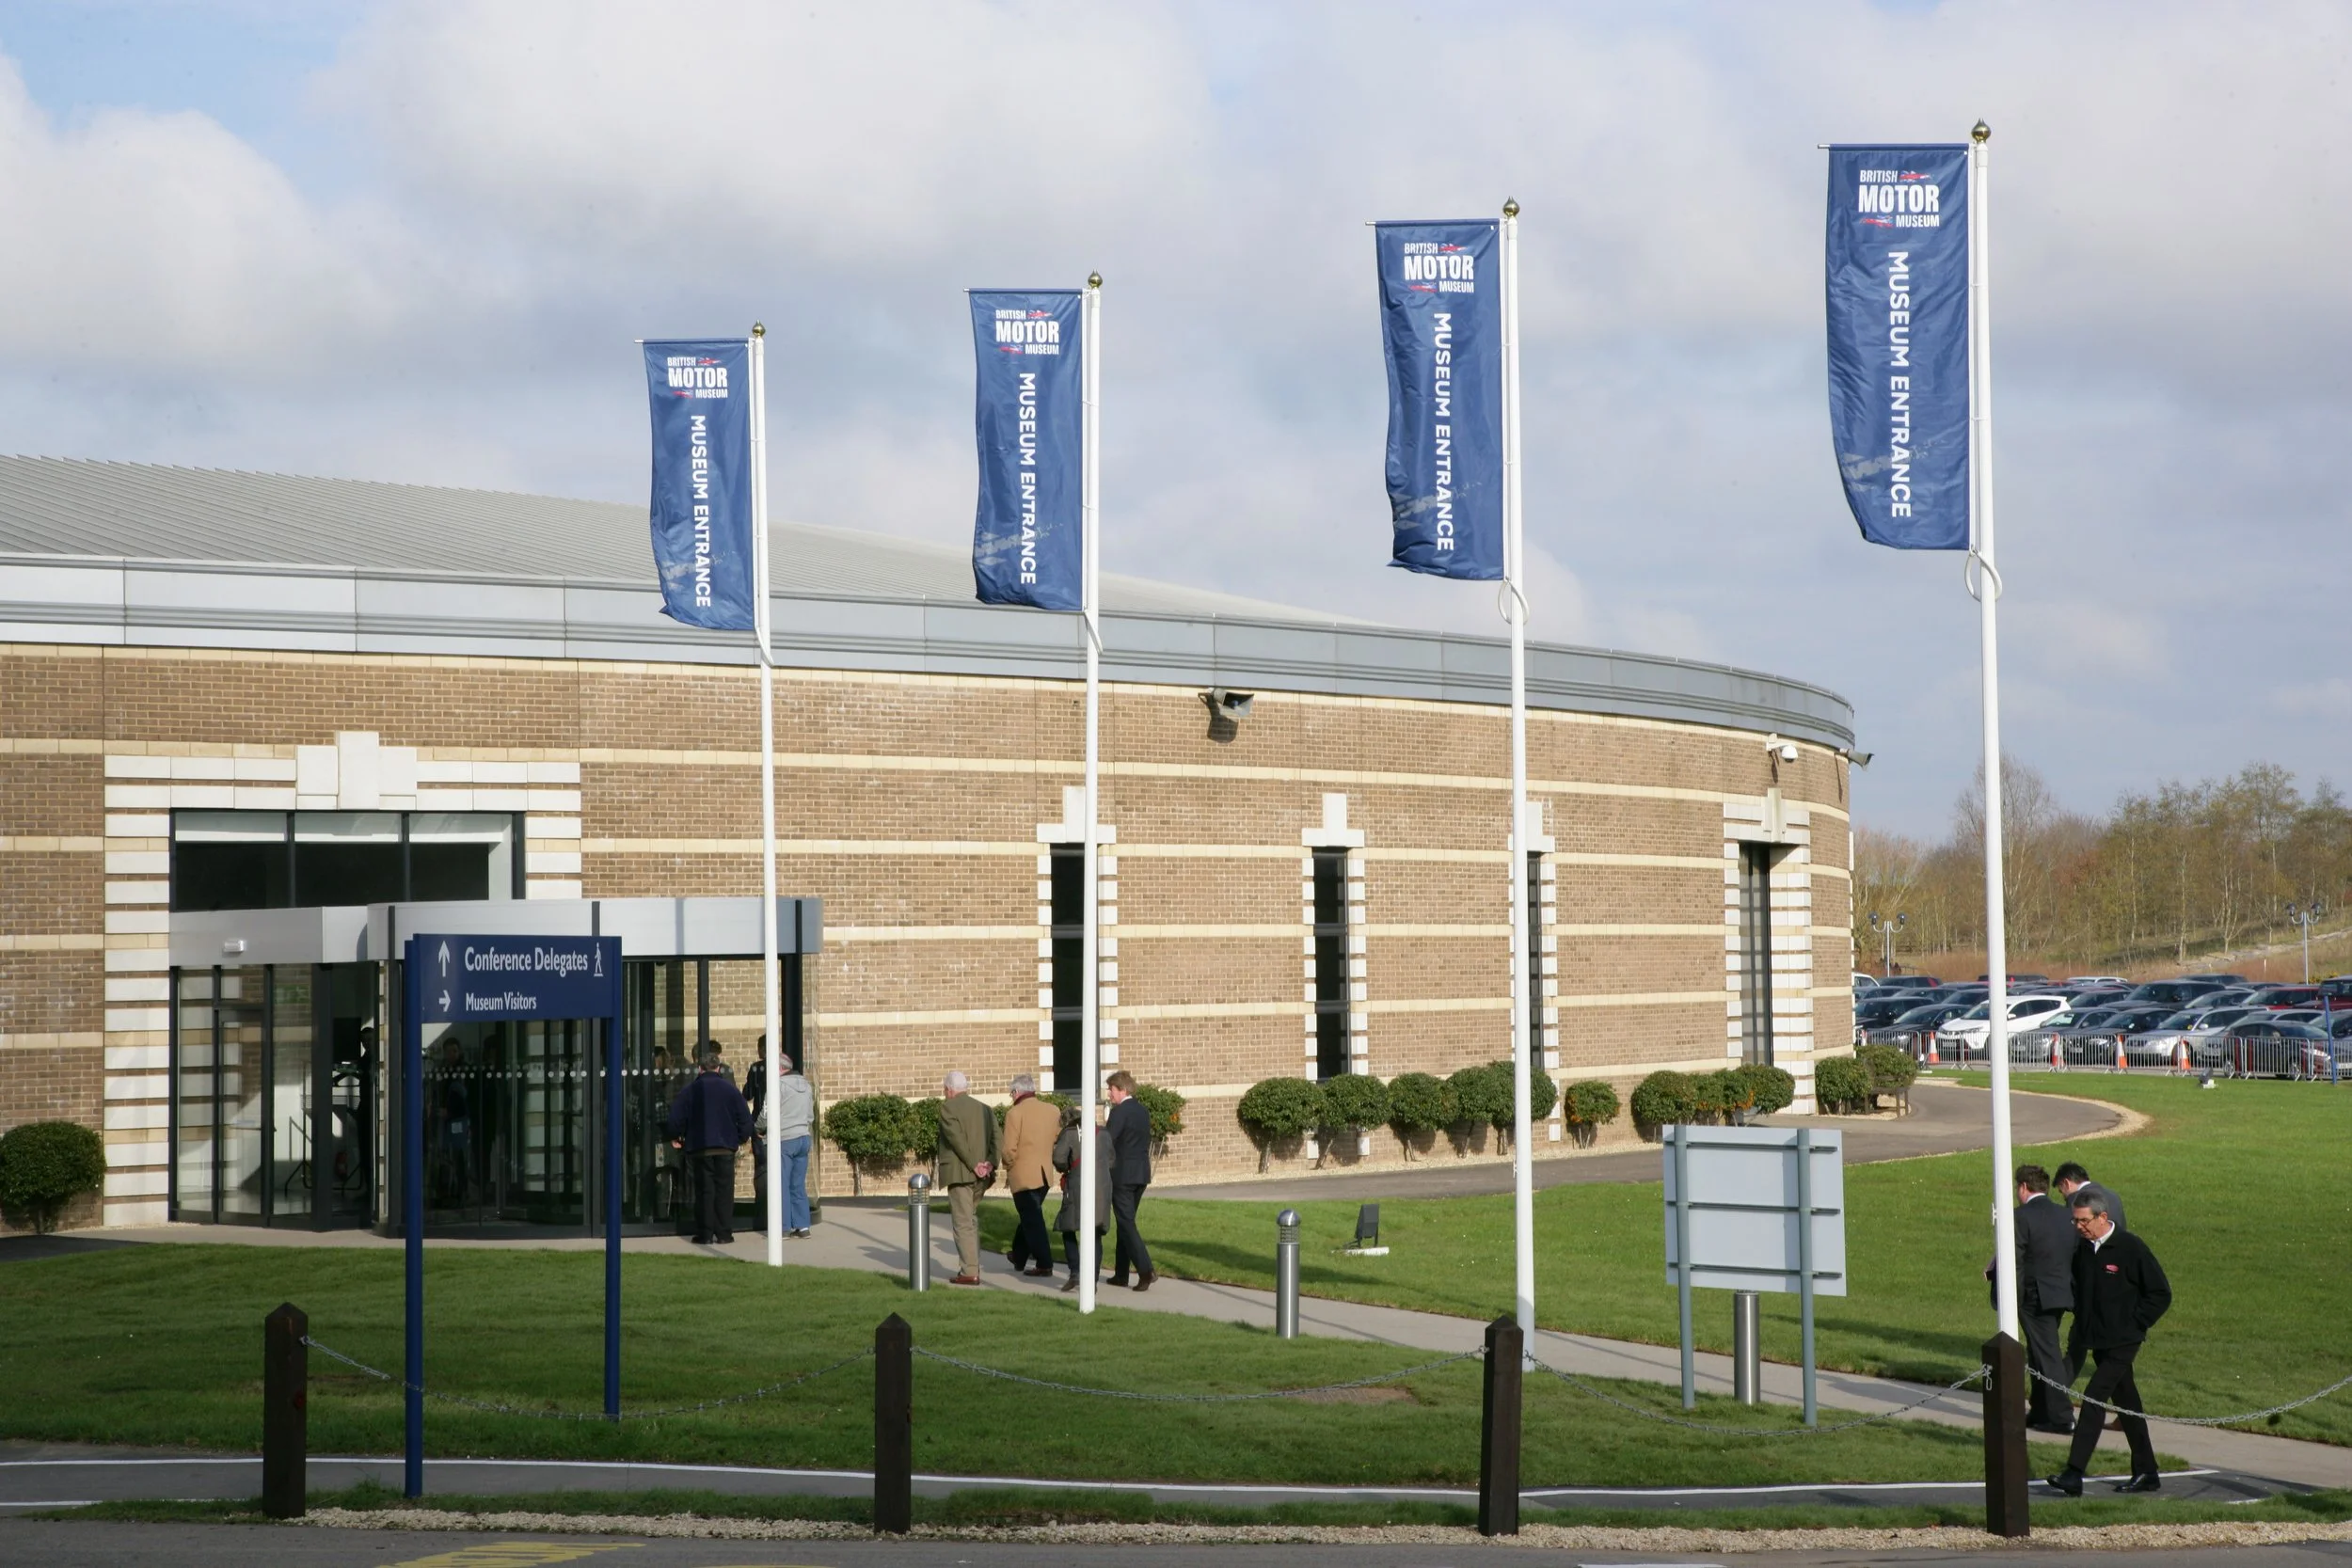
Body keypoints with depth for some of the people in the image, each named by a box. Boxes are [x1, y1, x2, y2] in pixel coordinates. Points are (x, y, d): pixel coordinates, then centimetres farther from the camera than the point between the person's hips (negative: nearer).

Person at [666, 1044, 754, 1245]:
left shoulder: (692, 1090, -1)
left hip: (699, 1147, 0)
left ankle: (704, 1234, -1)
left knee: (704, 1191, 2)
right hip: (726, 1148, 0)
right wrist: (741, 1138, 18)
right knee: (724, 1190, 4)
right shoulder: (730, 1089, 0)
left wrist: (676, 1137, 19)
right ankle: (724, 1233, 3)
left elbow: (676, 1117, 0)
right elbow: (744, 1117, 1)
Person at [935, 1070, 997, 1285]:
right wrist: (990, 1163, -8)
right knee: (971, 1221, 18)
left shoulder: (947, 1107, -5)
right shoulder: (984, 1109, 13)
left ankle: (970, 1272, -8)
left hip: (959, 1173, -7)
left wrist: (973, 1164, -14)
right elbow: (996, 1136, 0)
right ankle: (972, 1266, 19)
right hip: (980, 1178, 7)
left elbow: (957, 1138, -16)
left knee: (964, 1223, -5)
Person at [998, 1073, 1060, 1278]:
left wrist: (1009, 1169, 2)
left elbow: (1009, 1149, -15)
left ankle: (1044, 1265, -2)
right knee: (1030, 1216, 21)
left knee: (1032, 1220, 0)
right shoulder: (1053, 1111, 5)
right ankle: (1019, 1257, 34)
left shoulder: (1015, 1113, -12)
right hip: (1045, 1174, 6)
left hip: (1023, 1175, -6)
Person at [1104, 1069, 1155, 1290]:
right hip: (1141, 1174, 8)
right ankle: (1121, 1273, 20)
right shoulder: (1143, 1111, 11)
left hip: (1122, 1174, -8)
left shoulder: (1120, 1111, -14)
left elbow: (1107, 1142, -17)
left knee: (1126, 1223, -7)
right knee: (1126, 1222, 16)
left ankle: (1145, 1270, -19)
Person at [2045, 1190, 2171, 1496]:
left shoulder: (2130, 1247, -13)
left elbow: (2161, 1293, -8)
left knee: (2094, 1398, -15)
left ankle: (2074, 1475, -19)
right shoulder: (2083, 1249, 5)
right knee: (2126, 1403, 13)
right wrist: (2081, 1325, 12)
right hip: (2096, 1339, 7)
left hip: (2122, 1342, -7)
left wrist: (2134, 1324, -10)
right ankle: (2145, 1474, 21)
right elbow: (2077, 1288, 23)